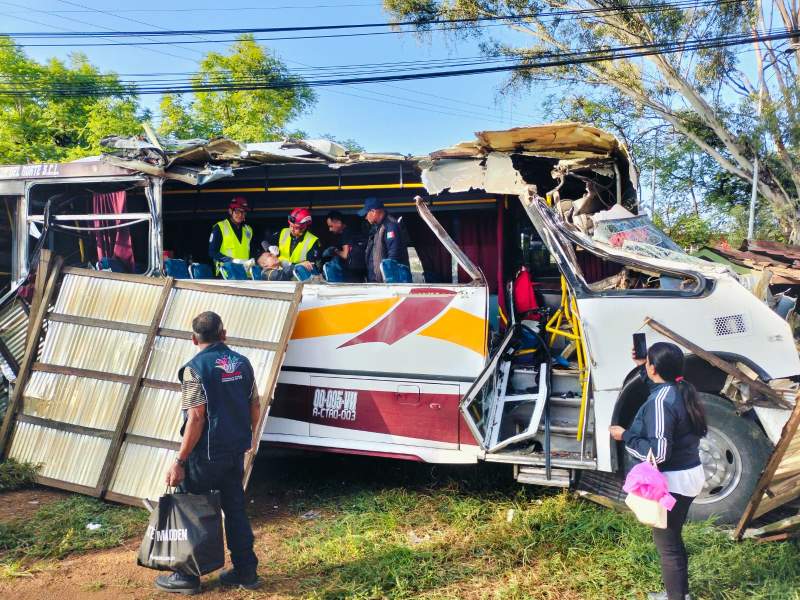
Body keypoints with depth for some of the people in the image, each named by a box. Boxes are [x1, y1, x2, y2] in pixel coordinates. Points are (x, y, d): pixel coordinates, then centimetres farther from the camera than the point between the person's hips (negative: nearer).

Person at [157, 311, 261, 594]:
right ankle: (246, 571, 24)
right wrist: (249, 436, 27)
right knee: (235, 508, 16)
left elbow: (196, 418, -20)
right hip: (236, 451, 6)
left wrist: (179, 461, -16)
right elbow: (255, 407, 10)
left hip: (207, 454, -6)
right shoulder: (242, 363, 4)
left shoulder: (196, 368, -14)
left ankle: (187, 576, 17)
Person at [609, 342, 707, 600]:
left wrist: (625, 436, -18)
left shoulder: (661, 401, -26)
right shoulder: (681, 390, 1)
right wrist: (641, 367, 21)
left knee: (666, 544, 6)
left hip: (671, 482, -10)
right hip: (689, 475, 10)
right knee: (674, 539, 25)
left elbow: (658, 452, -28)